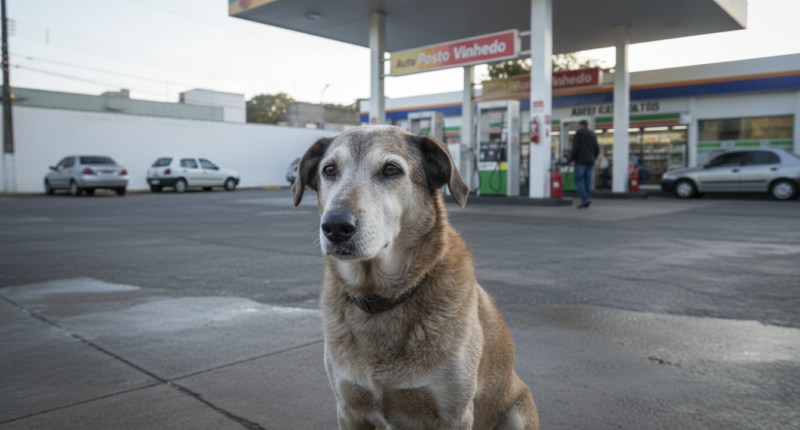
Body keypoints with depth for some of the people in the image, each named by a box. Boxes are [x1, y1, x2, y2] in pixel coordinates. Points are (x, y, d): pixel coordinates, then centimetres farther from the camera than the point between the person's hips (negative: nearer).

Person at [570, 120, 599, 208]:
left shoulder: (578, 133, -2)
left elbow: (575, 147, -14)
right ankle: (586, 203, 2)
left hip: (580, 161, -6)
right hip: (590, 162, 6)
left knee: (578, 181, -5)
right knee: (588, 182, 4)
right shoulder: (593, 135, 16)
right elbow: (597, 150, 16)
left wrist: (572, 159, -8)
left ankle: (585, 198, -22)